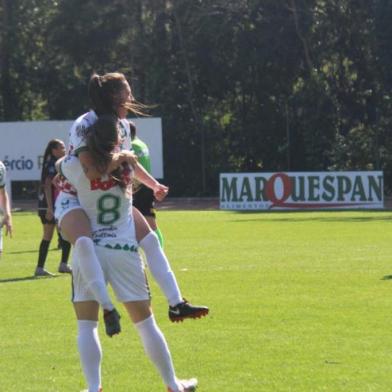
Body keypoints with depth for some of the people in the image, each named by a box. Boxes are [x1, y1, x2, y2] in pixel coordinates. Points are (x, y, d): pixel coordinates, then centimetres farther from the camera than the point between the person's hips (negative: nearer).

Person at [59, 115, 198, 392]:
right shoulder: (127, 167, -1)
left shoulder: (77, 167, -7)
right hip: (124, 252, 1)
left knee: (86, 325, 5)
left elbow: (58, 165, 15)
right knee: (146, 323, 10)